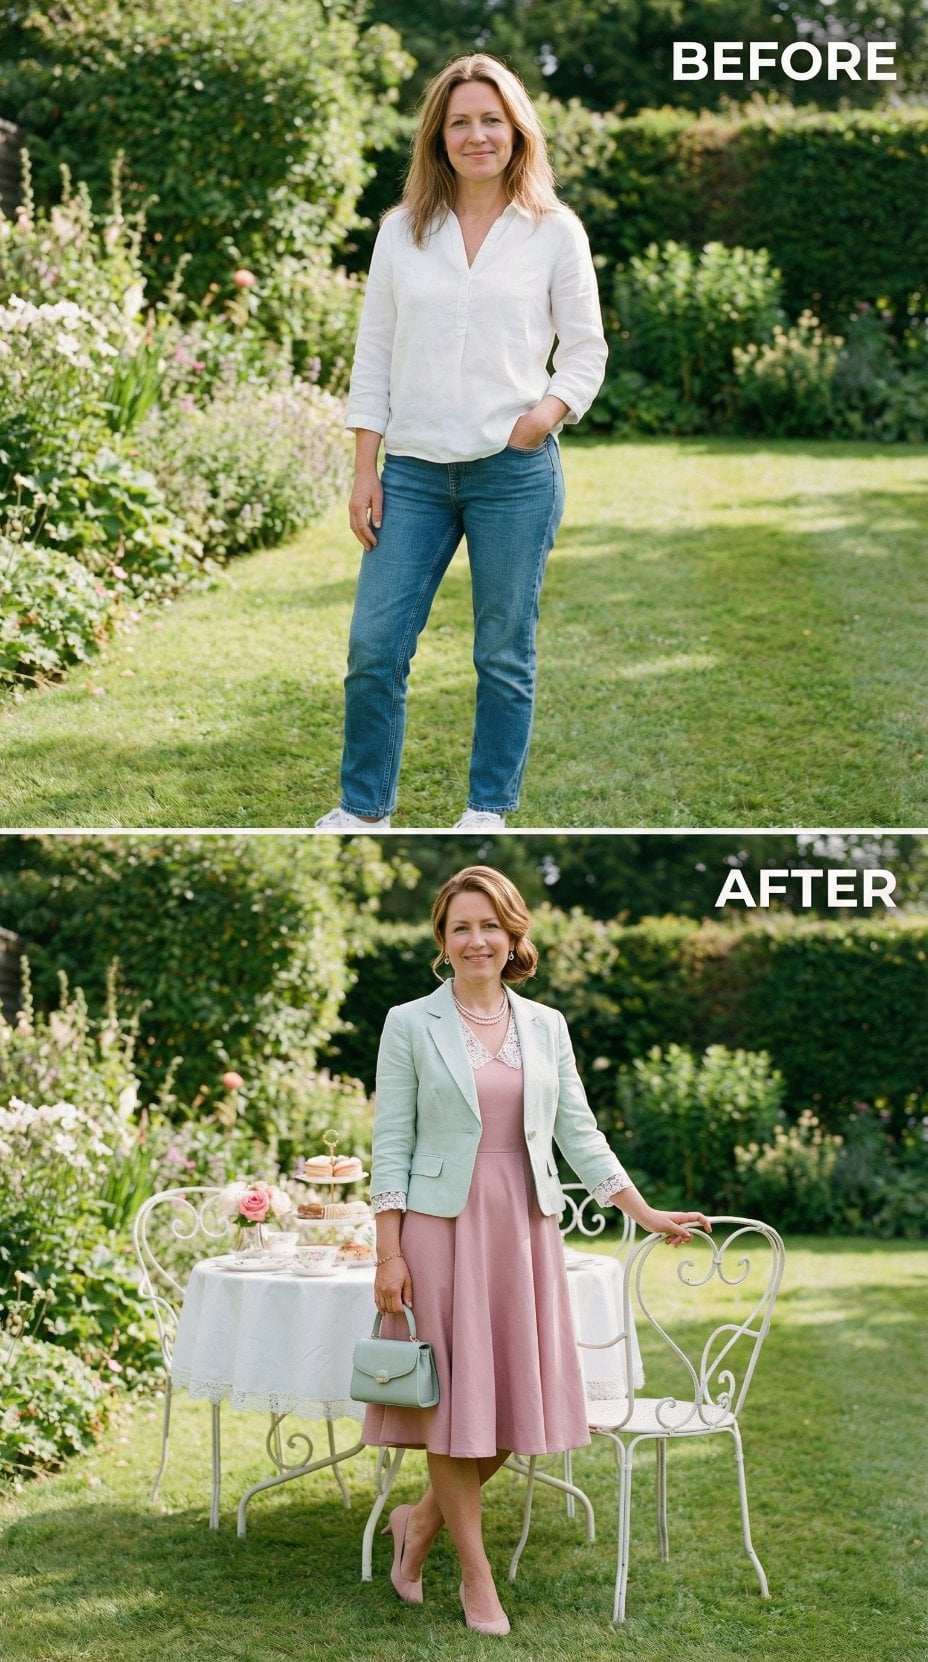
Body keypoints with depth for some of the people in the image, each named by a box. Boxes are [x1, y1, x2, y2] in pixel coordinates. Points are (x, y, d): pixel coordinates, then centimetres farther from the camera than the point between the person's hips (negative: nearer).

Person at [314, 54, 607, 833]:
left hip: (515, 475, -2)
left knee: (504, 654, 6)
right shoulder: (402, 230, 7)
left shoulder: (555, 232, 2)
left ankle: (489, 810, 19)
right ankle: (364, 807, 15)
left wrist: (550, 411, -16)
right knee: (374, 646, -1)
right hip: (413, 474, 2)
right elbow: (373, 357, 9)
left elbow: (586, 352, 4)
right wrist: (365, 473, 4)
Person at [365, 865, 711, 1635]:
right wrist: (389, 1253, -9)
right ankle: (476, 1574, 13)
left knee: (514, 1395, 6)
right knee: (454, 1396, 1)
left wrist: (648, 1214, 6)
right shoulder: (410, 1024, -2)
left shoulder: (546, 1026, 8)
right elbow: (390, 1146, -3)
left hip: (525, 1227, 4)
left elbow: (579, 1133, 11)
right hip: (442, 1226, -4)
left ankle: (423, 1518, 29)